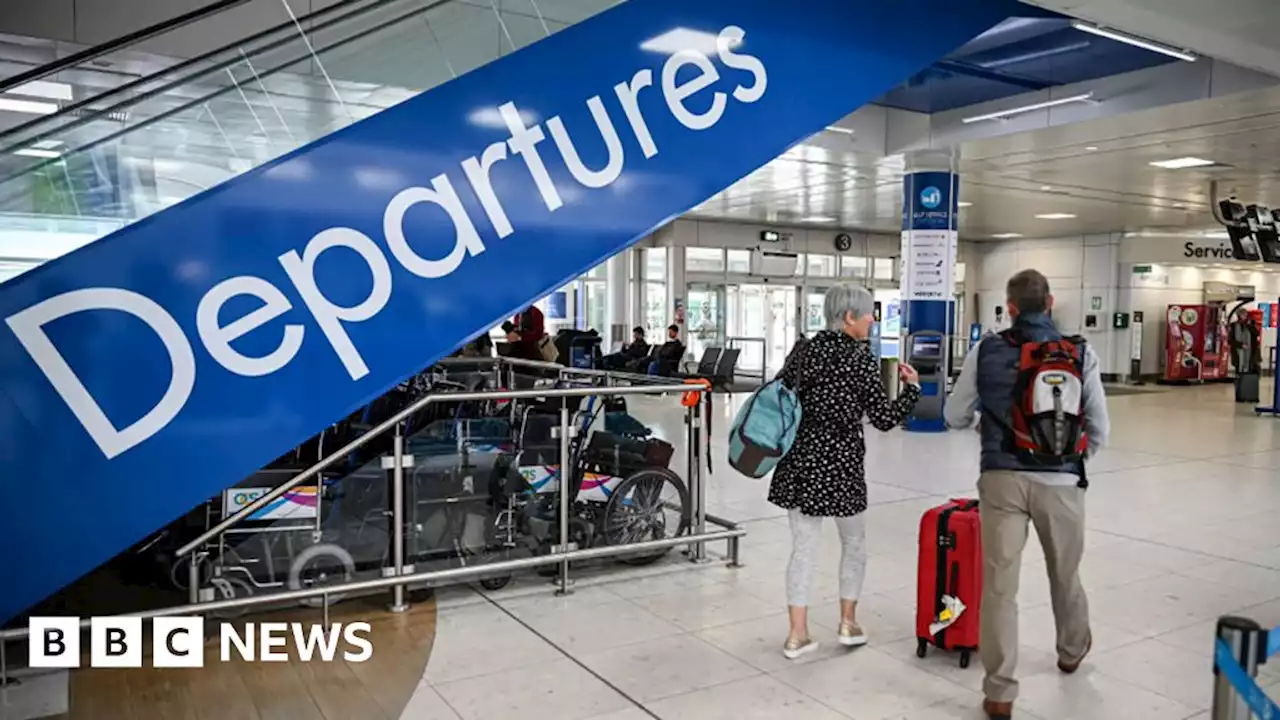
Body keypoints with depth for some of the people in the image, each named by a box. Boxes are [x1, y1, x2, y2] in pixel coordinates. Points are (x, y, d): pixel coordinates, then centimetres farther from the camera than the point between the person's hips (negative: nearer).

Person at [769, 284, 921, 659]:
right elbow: (884, 418, -8)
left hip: (798, 461, 4)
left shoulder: (803, 350, 6)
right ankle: (848, 623, 26)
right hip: (839, 463, -4)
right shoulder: (861, 357, -9)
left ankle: (798, 634, 10)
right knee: (854, 540, 18)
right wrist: (912, 387, 5)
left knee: (803, 547, 9)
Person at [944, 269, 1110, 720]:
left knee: (999, 584, 4)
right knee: (1065, 574, 24)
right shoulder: (1080, 354, -1)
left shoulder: (986, 352, -1)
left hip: (1002, 478, -1)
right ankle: (1072, 650, 50)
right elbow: (1099, 430, 4)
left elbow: (954, 417, 7)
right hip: (1060, 481, 2)